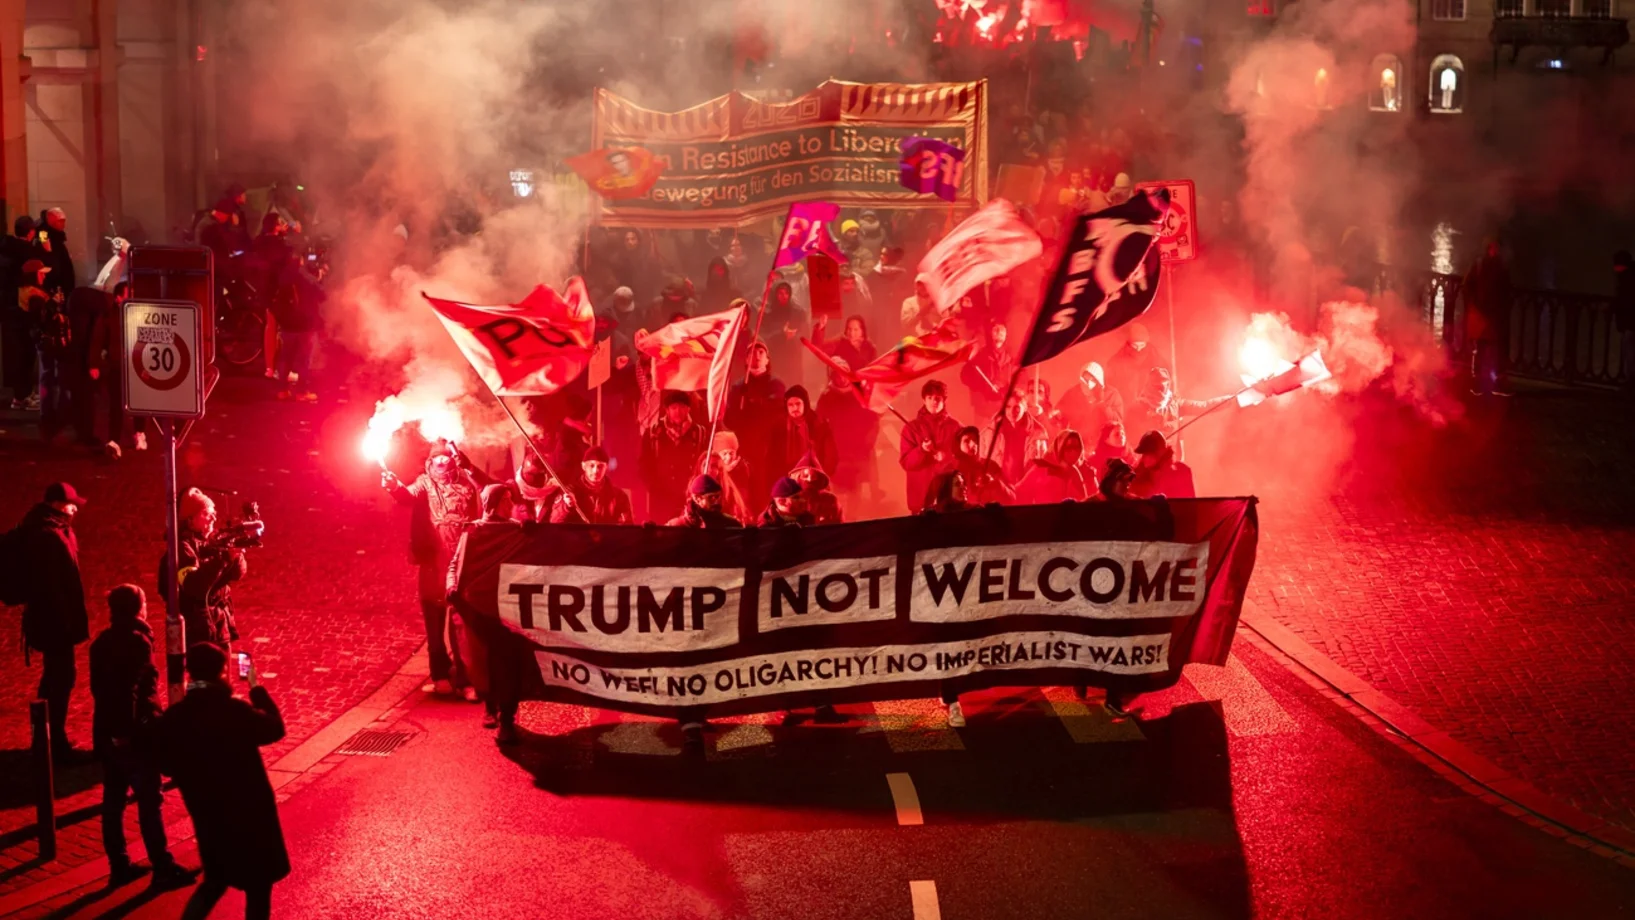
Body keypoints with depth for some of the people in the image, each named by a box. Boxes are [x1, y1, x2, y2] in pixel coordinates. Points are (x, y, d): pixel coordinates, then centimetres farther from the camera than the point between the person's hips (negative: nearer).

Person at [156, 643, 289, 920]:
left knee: (216, 879, 24)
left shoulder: (173, 718, -9)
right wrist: (257, 688, 2)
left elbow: (166, 765, 2)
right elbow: (275, 728, -7)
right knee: (258, 884, 11)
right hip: (248, 811, -5)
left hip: (206, 814, 5)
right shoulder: (235, 711, -23)